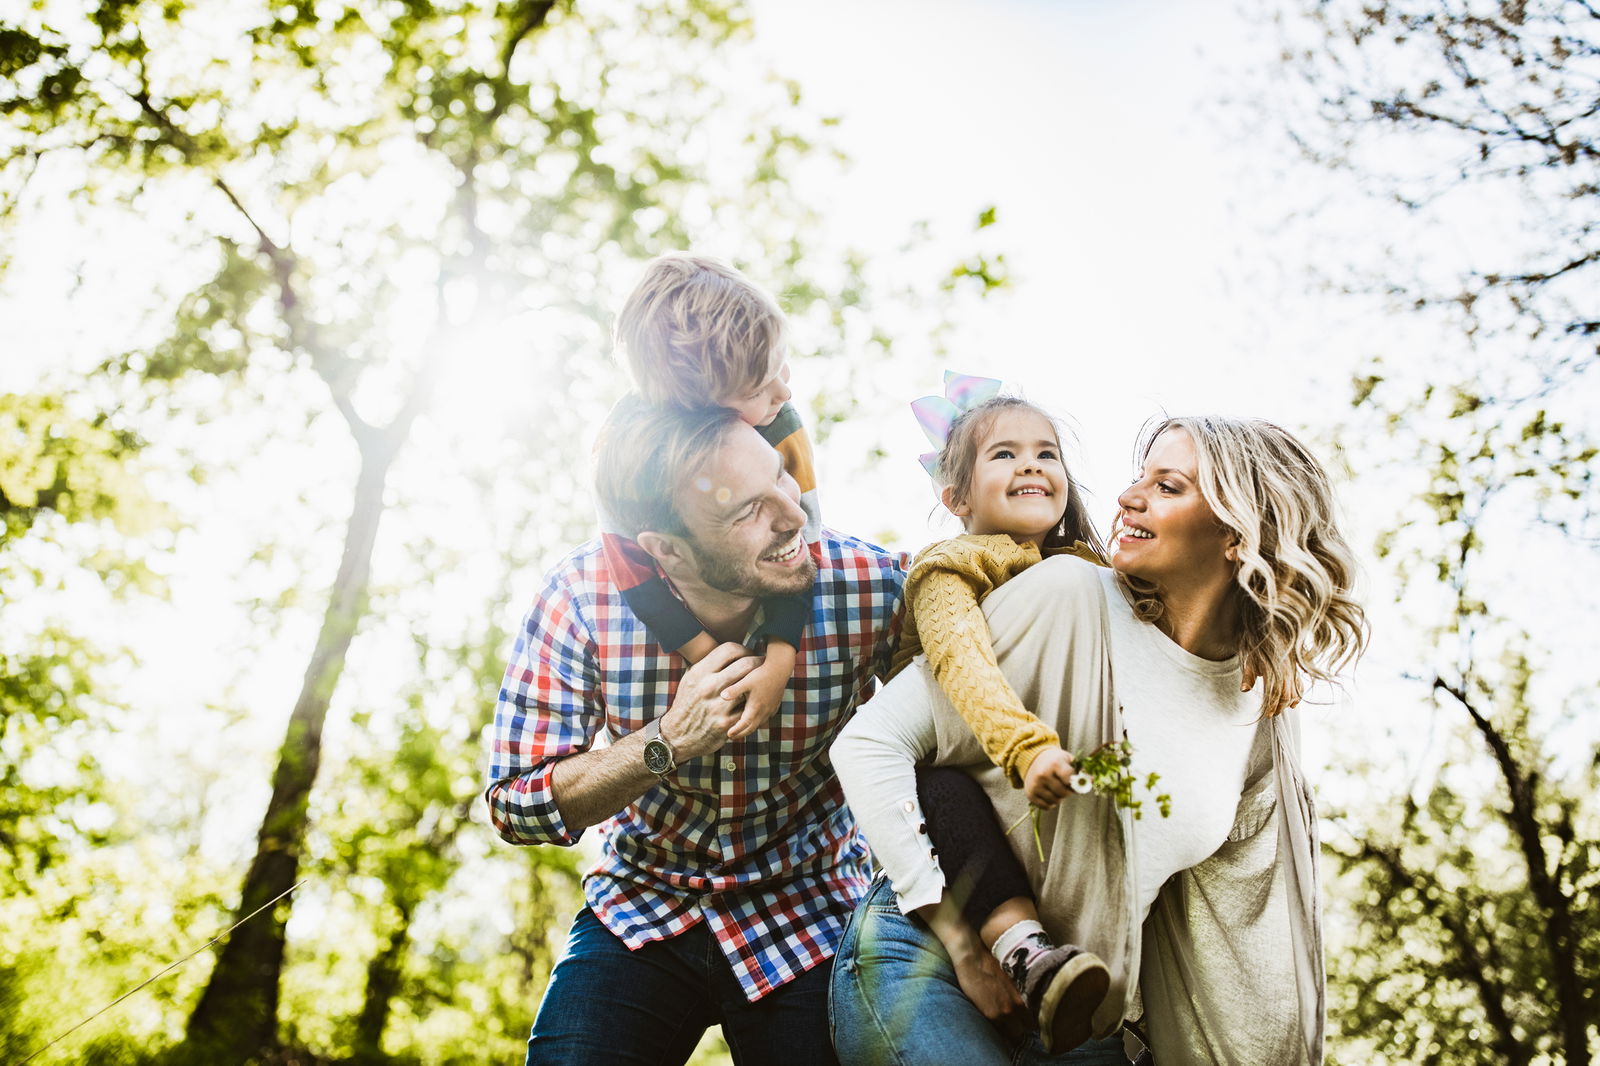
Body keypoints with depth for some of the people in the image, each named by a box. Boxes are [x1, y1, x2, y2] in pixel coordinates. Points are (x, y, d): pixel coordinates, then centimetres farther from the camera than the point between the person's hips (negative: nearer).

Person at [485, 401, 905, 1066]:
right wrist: (668, 743, -29)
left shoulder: (872, 586, -22)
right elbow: (514, 805, -16)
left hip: (807, 917, 0)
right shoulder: (581, 599, -21)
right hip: (641, 907, 0)